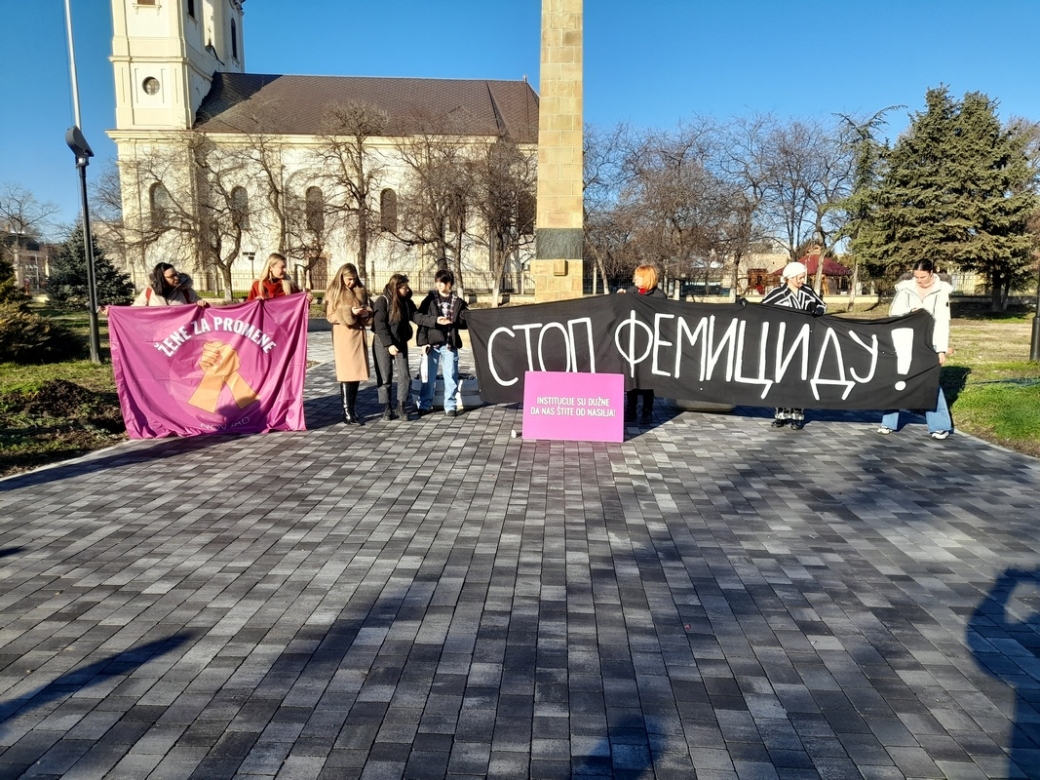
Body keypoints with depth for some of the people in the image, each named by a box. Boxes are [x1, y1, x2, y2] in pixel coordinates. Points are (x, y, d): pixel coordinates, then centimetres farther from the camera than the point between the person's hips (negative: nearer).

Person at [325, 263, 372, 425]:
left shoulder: (361, 291, 12)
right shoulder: (334, 292, -1)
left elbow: (368, 312, 21)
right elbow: (330, 316, -5)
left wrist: (366, 313, -3)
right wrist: (349, 312, -17)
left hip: (358, 334, 5)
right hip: (343, 336, -5)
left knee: (357, 372, 6)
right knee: (347, 373, -7)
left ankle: (353, 409, 15)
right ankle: (347, 412, -4)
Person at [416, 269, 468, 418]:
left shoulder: (458, 302, 5)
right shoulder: (430, 300, 4)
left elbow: (465, 321, 1)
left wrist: (452, 322, -17)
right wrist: (423, 342, -8)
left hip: (450, 344, 0)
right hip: (431, 343, 0)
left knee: (451, 376, 4)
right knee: (429, 376, 5)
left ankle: (450, 406, 13)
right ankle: (425, 404, 14)